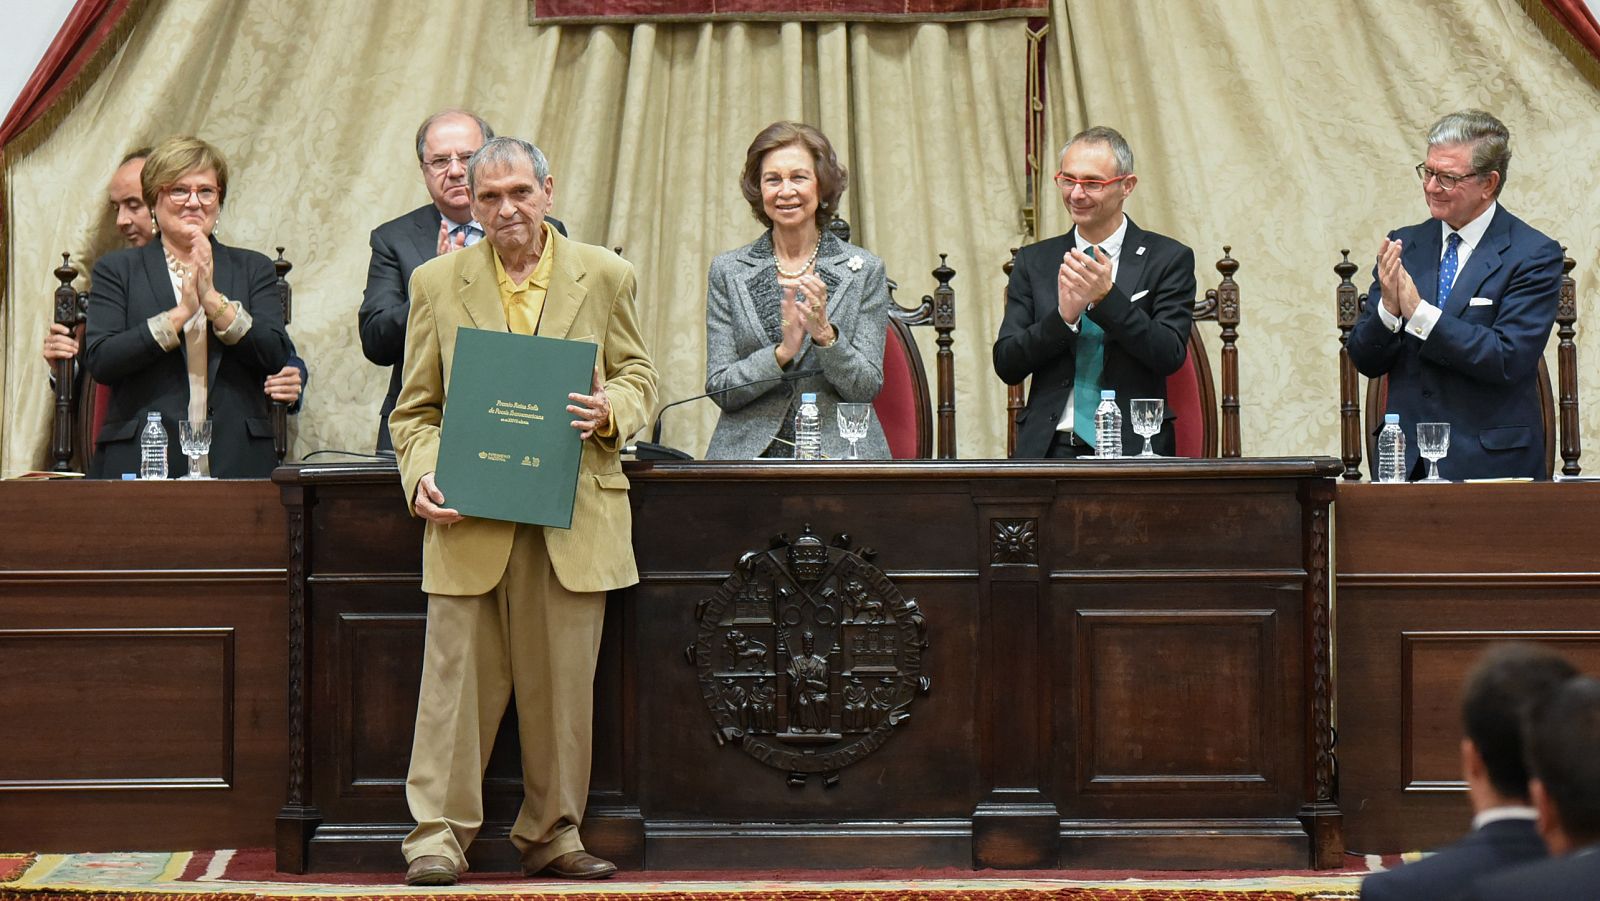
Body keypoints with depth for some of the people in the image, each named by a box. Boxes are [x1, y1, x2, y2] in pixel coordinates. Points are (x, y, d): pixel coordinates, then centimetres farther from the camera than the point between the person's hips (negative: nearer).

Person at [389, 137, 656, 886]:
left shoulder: (604, 276, 8)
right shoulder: (437, 283, 8)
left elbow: (638, 375, 13)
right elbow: (415, 407, 10)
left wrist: (610, 410, -10)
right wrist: (422, 477, -8)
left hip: (574, 518, 1)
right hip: (470, 517, 0)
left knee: (564, 678, 4)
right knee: (458, 675, -3)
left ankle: (552, 833, 15)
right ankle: (438, 835, 1)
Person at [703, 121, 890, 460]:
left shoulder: (865, 270, 8)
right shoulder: (727, 271, 10)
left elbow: (867, 388, 3)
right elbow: (720, 389, 5)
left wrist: (825, 334, -12)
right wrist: (781, 353, -10)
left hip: (839, 456, -1)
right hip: (748, 455, 1)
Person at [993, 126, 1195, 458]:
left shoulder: (1169, 259, 7)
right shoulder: (1033, 261, 14)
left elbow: (1170, 356, -4)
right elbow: (1006, 365, 6)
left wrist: (1107, 297, -14)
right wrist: (1063, 316, -9)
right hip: (1050, 447, 1)